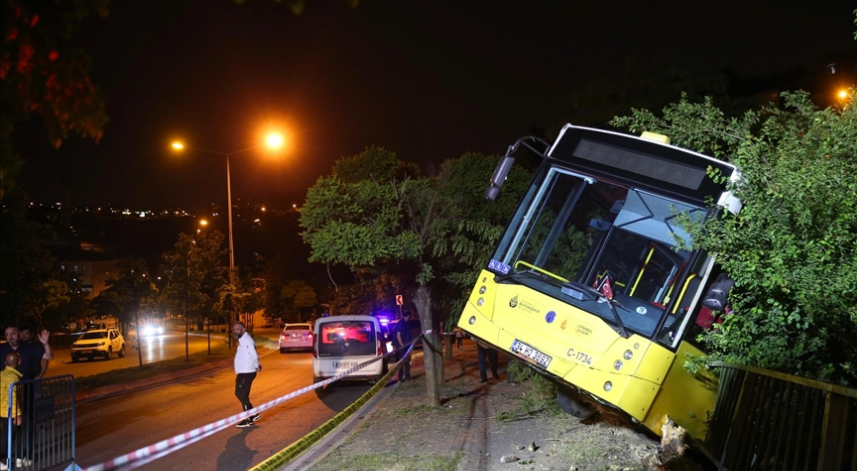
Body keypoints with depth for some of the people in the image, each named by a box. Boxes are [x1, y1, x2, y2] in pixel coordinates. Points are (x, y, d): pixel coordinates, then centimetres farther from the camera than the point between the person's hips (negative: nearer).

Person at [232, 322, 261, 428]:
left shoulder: (247, 340, -18)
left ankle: (248, 419, 7)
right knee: (239, 394, 15)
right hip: (242, 372, 10)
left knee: (242, 395, -2)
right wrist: (257, 365, 7)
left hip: (246, 373, -10)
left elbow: (254, 355, -26)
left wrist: (257, 366, -12)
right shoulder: (242, 340, 15)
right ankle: (253, 414, 22)